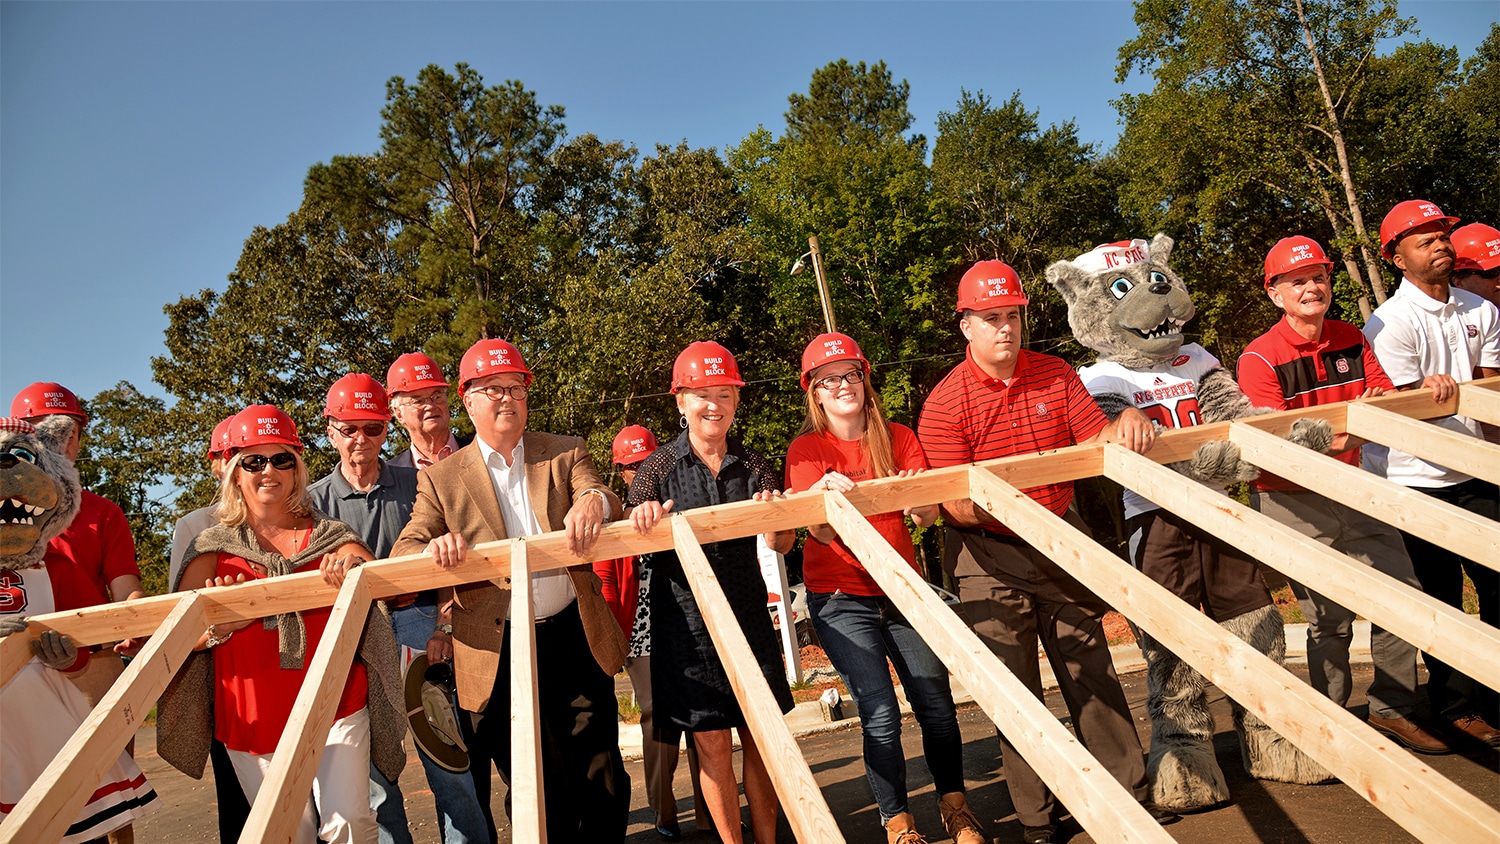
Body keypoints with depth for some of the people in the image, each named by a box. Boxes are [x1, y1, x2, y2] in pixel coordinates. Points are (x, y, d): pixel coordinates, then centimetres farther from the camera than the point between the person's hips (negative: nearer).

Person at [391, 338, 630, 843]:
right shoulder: (441, 479, 4)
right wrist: (433, 547, -23)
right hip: (501, 654, -1)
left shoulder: (565, 454, 6)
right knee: (538, 793, 10)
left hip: (575, 638, 1)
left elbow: (603, 499, -7)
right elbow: (403, 551, 2)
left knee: (604, 782, 8)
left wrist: (594, 499, -32)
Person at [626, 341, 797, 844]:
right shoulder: (659, 469, -3)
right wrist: (644, 519, -25)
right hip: (686, 621, -2)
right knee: (711, 742, 4)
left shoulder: (753, 467, 4)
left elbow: (782, 545, 2)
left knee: (761, 736, 9)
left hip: (748, 617, 3)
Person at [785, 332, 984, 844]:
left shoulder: (899, 439, 3)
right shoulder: (807, 449, -6)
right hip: (841, 599, -3)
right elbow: (822, 533, -16)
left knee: (936, 703, 3)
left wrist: (920, 504, -30)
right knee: (881, 714, -7)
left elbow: (927, 517, -6)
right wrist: (827, 498, -37)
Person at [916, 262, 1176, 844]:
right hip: (990, 556, -3)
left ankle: (1130, 792, 28)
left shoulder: (1056, 375, 2)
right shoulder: (945, 403, -13)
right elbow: (955, 505, -17)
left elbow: (1098, 443, 1)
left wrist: (1128, 420, -20)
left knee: (1092, 670, 12)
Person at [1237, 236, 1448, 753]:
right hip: (1292, 501, -6)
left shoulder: (1351, 341, 7)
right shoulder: (1259, 359, -12)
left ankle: (1392, 711, 25)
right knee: (1330, 619, -1)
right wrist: (1333, 438, -34)